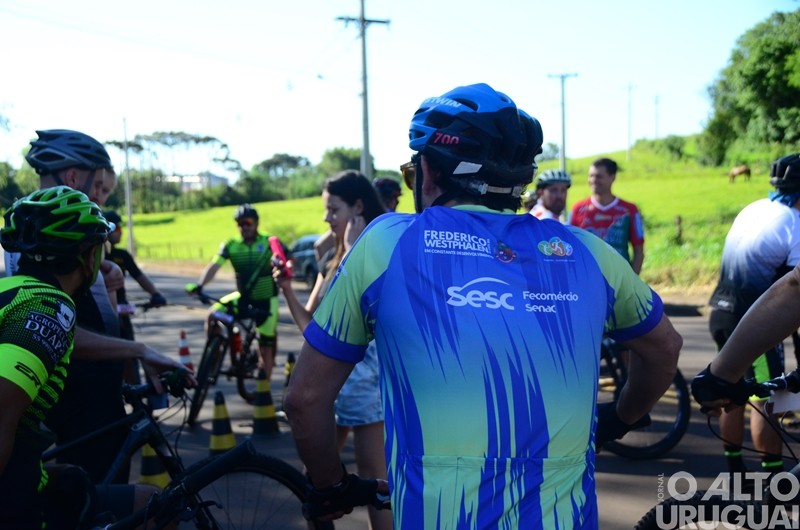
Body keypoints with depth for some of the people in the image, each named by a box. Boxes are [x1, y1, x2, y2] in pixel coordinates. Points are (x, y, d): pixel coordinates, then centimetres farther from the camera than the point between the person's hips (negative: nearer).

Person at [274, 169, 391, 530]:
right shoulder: (331, 259, 13)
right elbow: (311, 326, 11)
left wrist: (353, 248, -20)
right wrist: (287, 289, -4)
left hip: (363, 371, -8)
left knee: (373, 478, 0)